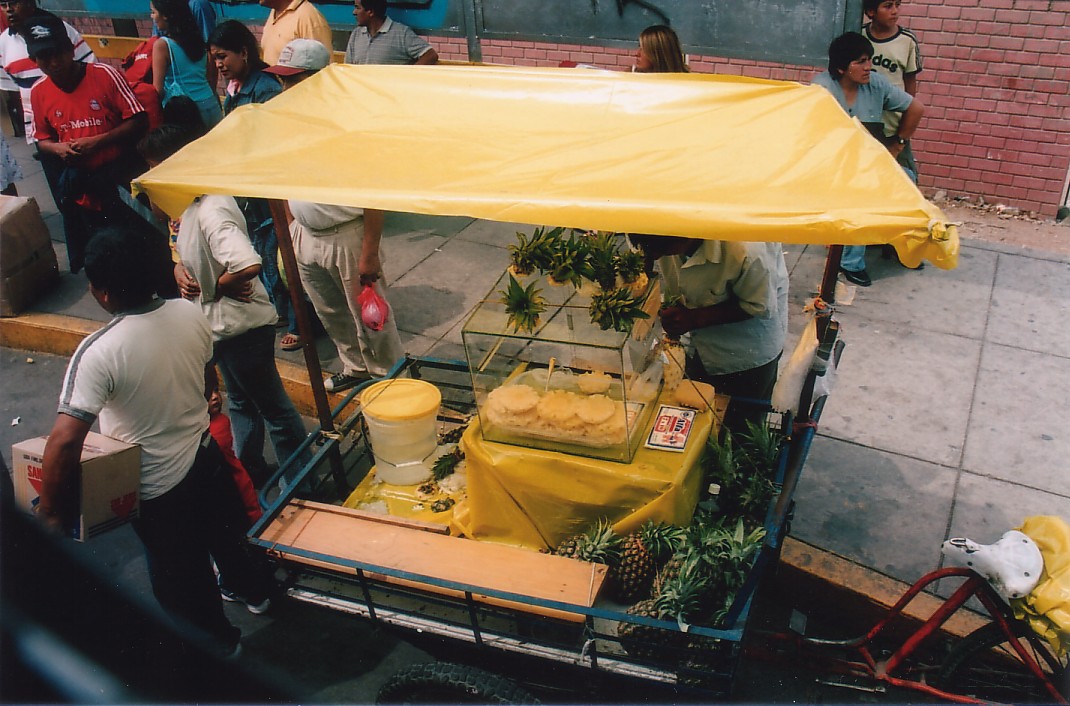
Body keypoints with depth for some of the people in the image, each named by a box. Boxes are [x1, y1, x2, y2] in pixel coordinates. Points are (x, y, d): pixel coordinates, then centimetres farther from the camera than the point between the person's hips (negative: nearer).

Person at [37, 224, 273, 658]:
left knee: (181, 577, 21)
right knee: (225, 531, 33)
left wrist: (51, 511, -23)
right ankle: (255, 589, 59)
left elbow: (64, 439, -36)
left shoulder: (98, 353, -32)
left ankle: (219, 643, 44)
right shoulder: (190, 314, -13)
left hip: (158, 488, -5)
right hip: (206, 456, 6)